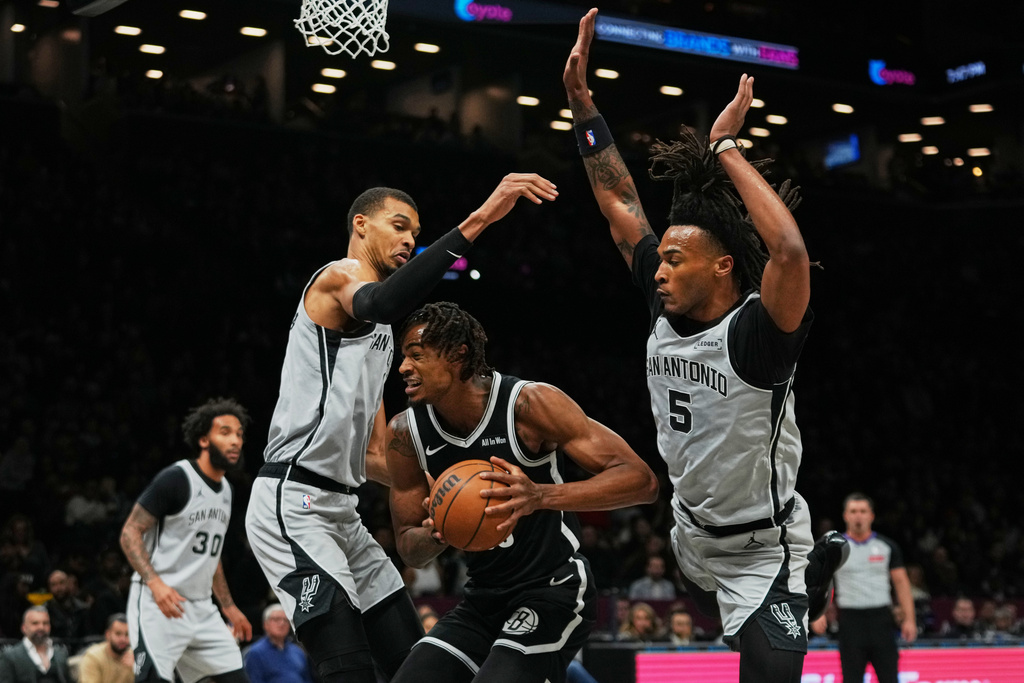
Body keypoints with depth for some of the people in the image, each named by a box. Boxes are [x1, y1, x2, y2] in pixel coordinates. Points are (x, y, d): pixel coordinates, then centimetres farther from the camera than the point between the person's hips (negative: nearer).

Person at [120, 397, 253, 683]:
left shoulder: (225, 490, 15)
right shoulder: (175, 479, -10)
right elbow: (130, 533, -12)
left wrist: (228, 606, 24)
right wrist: (154, 582, -26)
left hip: (201, 608, 8)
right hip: (158, 605, -8)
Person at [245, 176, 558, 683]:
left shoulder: (379, 338, 25)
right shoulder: (340, 275, -5)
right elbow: (381, 304, -33)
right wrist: (477, 220, -39)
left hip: (340, 509, 10)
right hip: (290, 504, -10)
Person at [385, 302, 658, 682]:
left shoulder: (528, 404, -18)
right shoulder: (405, 433, -4)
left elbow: (641, 481, -22)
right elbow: (409, 548, 6)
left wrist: (540, 496, -36)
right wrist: (437, 534, -20)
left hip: (554, 593, -6)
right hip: (483, 599, 6)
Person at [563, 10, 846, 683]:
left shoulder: (757, 336, -29)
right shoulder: (668, 311, -10)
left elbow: (791, 253, -49)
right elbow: (621, 205, -2)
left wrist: (724, 146, -42)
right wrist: (582, 101, -8)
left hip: (762, 548, -8)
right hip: (695, 538, 8)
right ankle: (810, 578, 56)